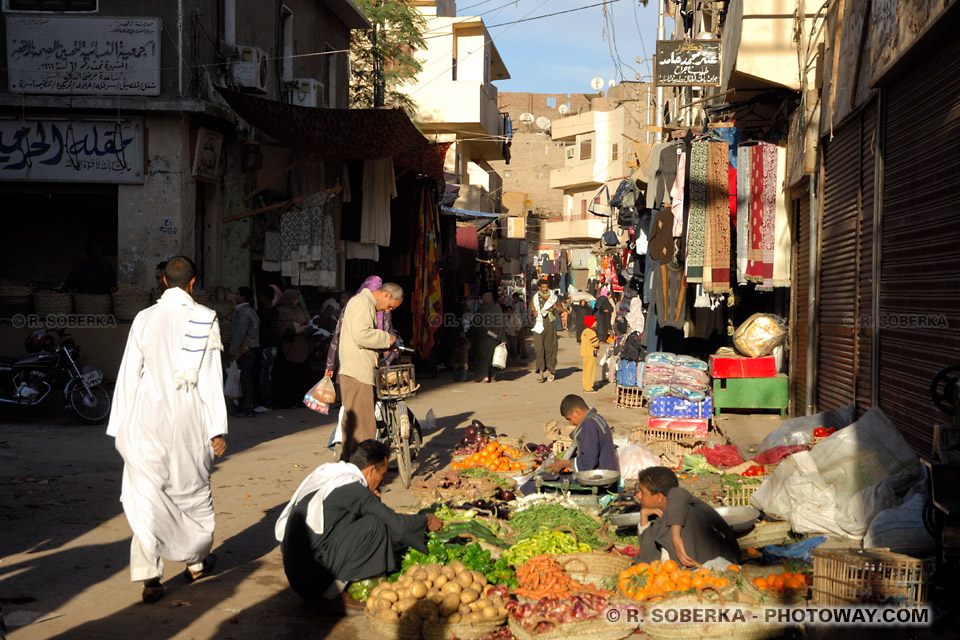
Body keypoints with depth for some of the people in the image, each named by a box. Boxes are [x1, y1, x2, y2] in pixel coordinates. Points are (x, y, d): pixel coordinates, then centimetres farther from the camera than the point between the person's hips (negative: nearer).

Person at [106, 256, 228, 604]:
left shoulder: (144, 319, -1)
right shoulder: (205, 319, -5)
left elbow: (129, 374, 1)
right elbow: (211, 379, -6)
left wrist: (121, 426, 9)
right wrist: (217, 429, -2)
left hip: (147, 418, 0)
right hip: (190, 419, 0)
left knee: (145, 495, 3)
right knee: (193, 490, 17)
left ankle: (149, 576, -5)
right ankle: (196, 561, 34)